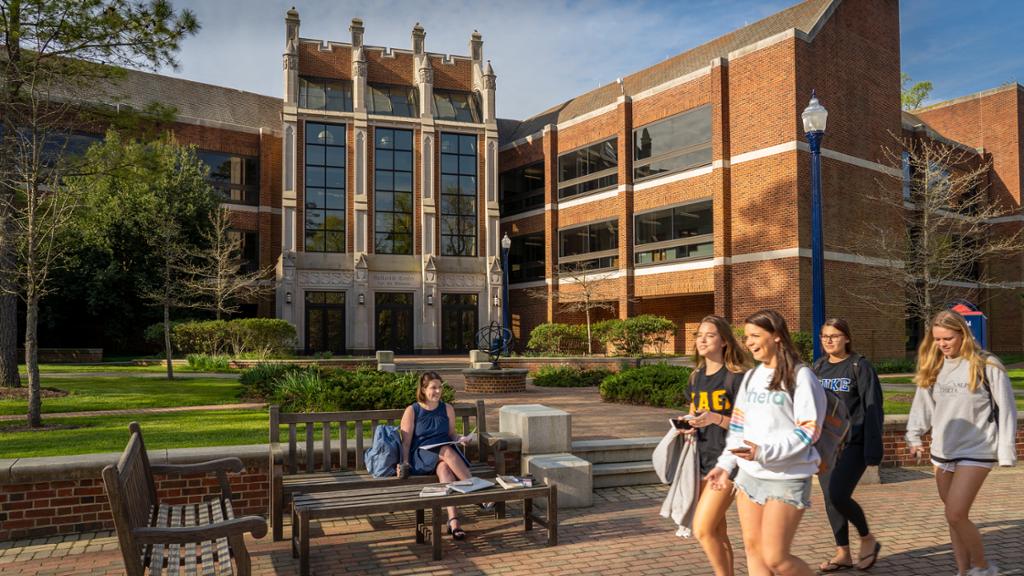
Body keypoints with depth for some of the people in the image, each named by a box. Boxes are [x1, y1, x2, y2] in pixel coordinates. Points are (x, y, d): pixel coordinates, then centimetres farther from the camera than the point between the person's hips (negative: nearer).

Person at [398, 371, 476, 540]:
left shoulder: (447, 409, 14)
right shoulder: (412, 411, 4)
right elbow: (406, 442, 2)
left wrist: (460, 439, -1)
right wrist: (404, 463, -11)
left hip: (446, 452, 3)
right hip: (421, 456, -2)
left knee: (445, 469, -36)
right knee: (446, 451, -37)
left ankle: (453, 520, -47)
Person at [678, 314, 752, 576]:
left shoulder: (736, 377, -11)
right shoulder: (696, 377, 10)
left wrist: (716, 418, -26)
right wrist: (687, 426, -1)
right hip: (702, 460, 7)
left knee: (703, 530, -9)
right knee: (716, 532, 13)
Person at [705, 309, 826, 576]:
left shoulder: (800, 376, -9)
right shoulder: (751, 377, 11)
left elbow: (808, 430, -14)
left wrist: (765, 451, -24)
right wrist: (725, 464, 7)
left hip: (787, 478, -6)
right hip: (749, 475, 6)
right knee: (753, 548, 9)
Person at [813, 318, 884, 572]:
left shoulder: (860, 366, -6)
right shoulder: (818, 367, 10)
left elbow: (873, 408, -9)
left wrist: (873, 448, -15)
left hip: (853, 443, -6)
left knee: (838, 495, -14)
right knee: (830, 499, 8)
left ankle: (867, 539, 13)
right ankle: (843, 554, 22)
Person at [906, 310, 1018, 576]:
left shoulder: (986, 366, -8)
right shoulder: (933, 367, 7)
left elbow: (1006, 409, -6)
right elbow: (923, 403, 12)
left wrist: (1006, 451, -7)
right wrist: (914, 436, 3)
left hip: (976, 450, -6)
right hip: (942, 451, 6)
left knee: (956, 514, -11)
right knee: (954, 515, 12)